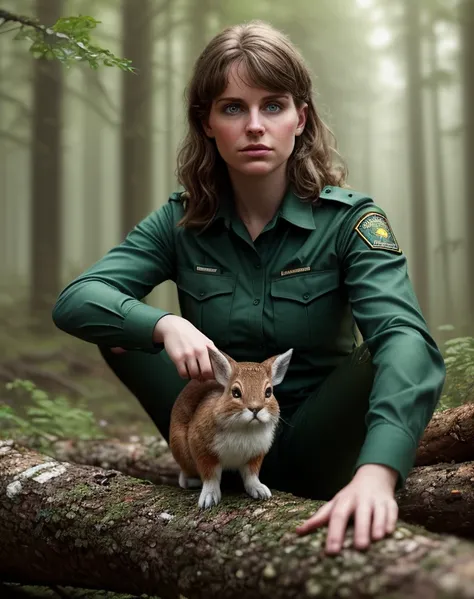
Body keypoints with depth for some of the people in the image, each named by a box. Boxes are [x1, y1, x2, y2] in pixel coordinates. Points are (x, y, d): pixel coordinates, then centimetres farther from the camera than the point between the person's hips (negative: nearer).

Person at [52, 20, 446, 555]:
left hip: (315, 447, -2)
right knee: (121, 325, -16)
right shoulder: (182, 222, -6)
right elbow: (73, 301, -15)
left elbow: (405, 338, -32)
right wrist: (165, 325, -37)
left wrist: (377, 472, -51)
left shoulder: (349, 219, -15)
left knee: (395, 360, -29)